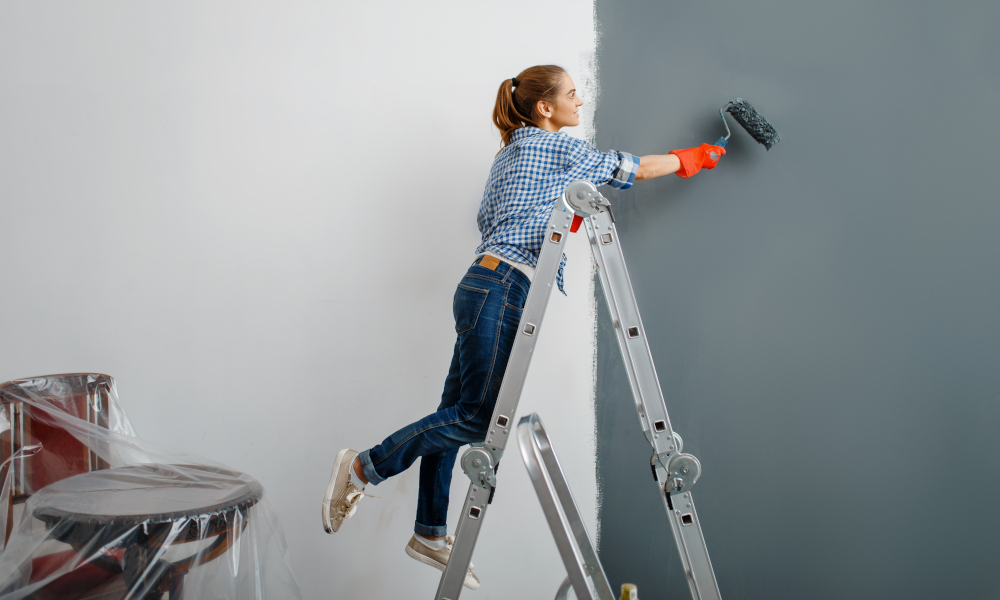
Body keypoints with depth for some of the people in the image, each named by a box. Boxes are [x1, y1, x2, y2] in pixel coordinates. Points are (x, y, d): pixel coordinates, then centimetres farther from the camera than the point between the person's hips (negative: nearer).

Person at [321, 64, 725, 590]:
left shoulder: (511, 151, 24)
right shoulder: (562, 150, -1)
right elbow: (637, 169, 6)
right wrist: (698, 157, 18)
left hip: (485, 284, 10)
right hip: (501, 289, -10)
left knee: (457, 413, 9)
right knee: (477, 415, -11)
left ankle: (430, 535, 16)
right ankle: (363, 467, -2)